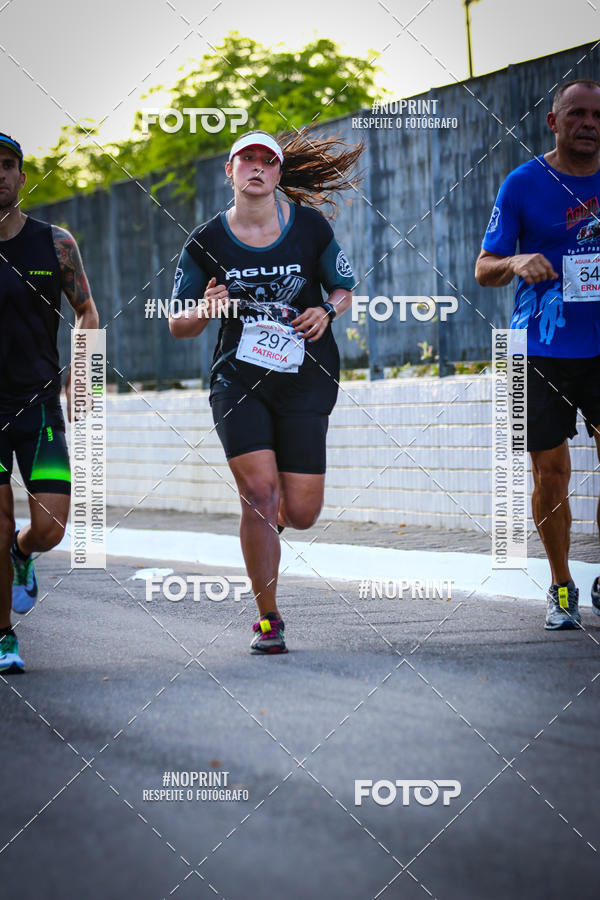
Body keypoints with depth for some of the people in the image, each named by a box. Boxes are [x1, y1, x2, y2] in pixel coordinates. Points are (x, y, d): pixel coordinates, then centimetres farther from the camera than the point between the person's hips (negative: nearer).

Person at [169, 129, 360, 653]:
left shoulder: (310, 227, 0)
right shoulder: (207, 242, 0)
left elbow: (344, 289, 12)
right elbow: (178, 325, 7)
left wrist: (327, 310, -10)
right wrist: (202, 312, -15)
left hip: (305, 381, 1)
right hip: (238, 380, 0)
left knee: (301, 513, -5)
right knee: (259, 489, -18)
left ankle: (271, 514, 36)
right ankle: (268, 619, -5)